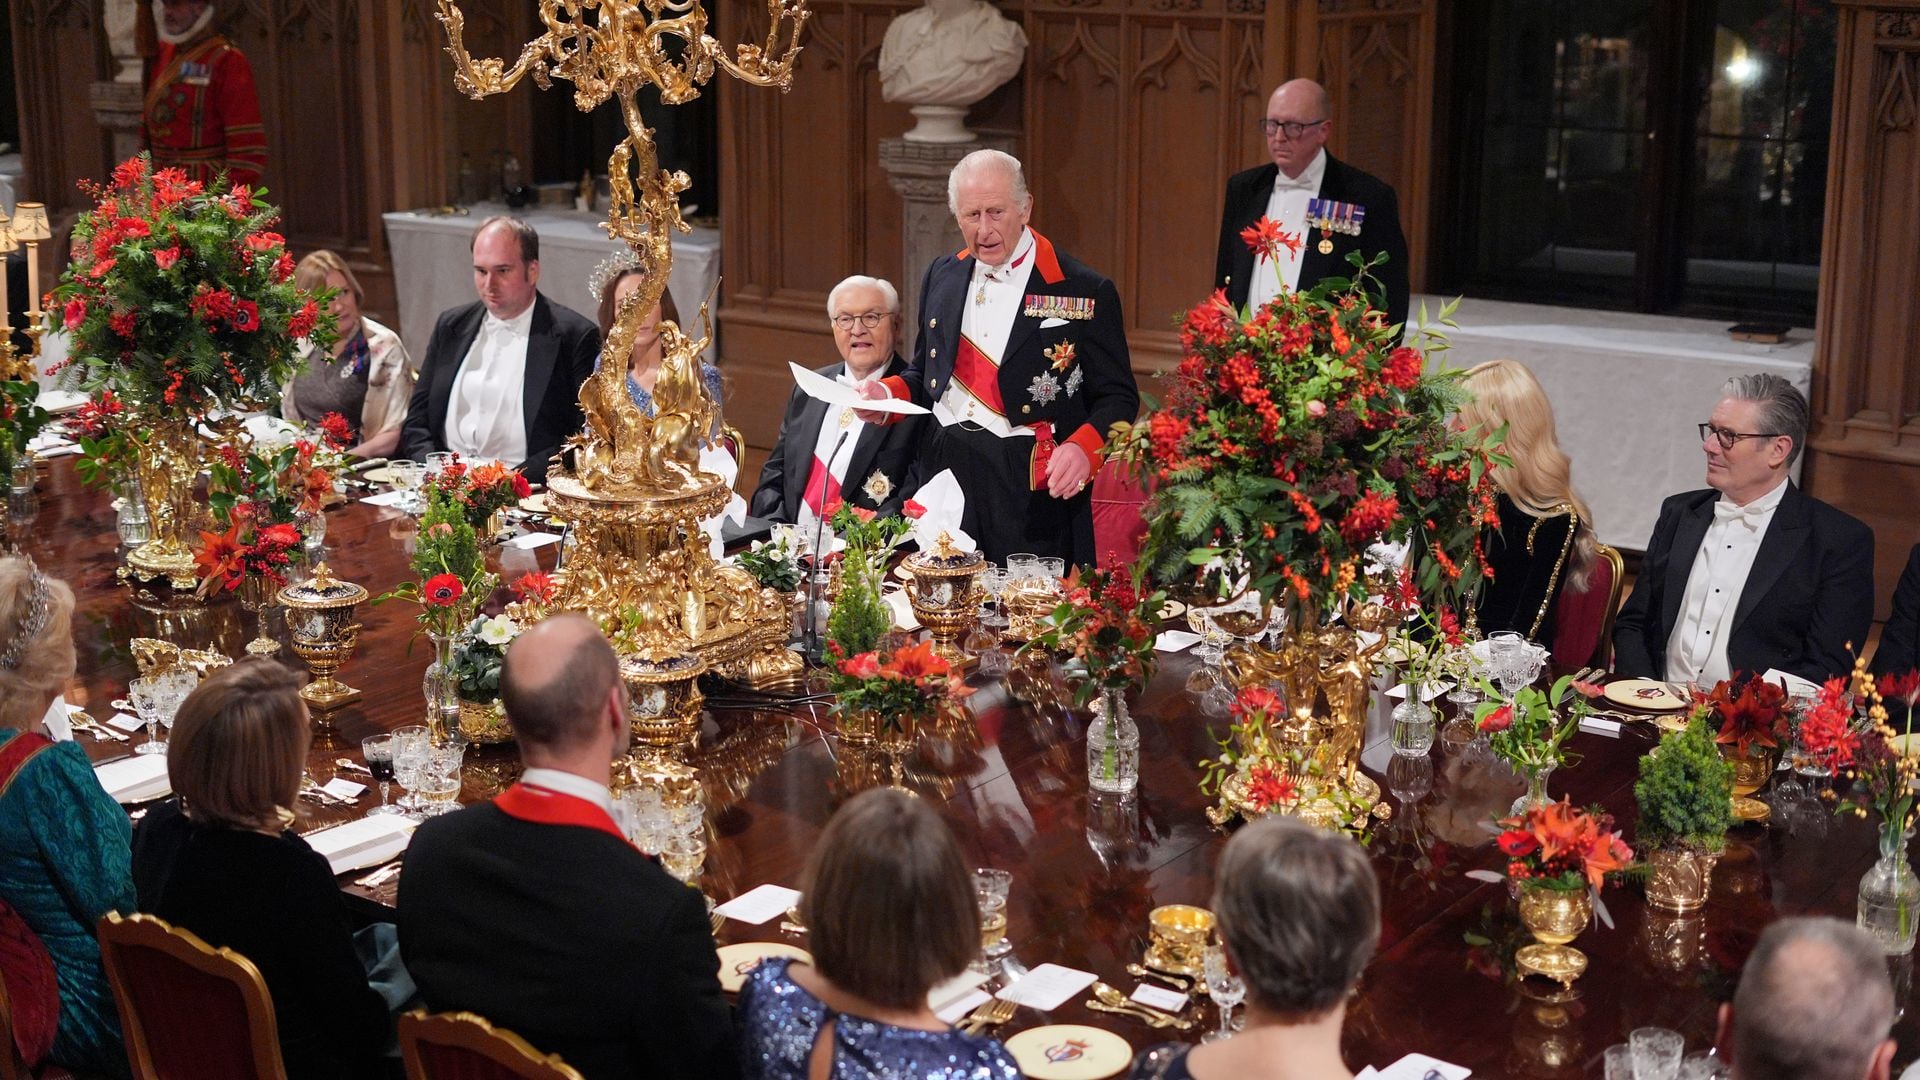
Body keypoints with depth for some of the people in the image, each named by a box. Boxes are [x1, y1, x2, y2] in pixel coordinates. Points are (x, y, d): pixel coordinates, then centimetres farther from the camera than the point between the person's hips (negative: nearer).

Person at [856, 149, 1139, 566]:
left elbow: (1118, 398, -3)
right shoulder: (942, 277, 12)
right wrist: (888, 394, 1)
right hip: (947, 475, 5)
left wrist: (1083, 448, -21)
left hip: (1032, 490, -4)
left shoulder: (1084, 292, -5)